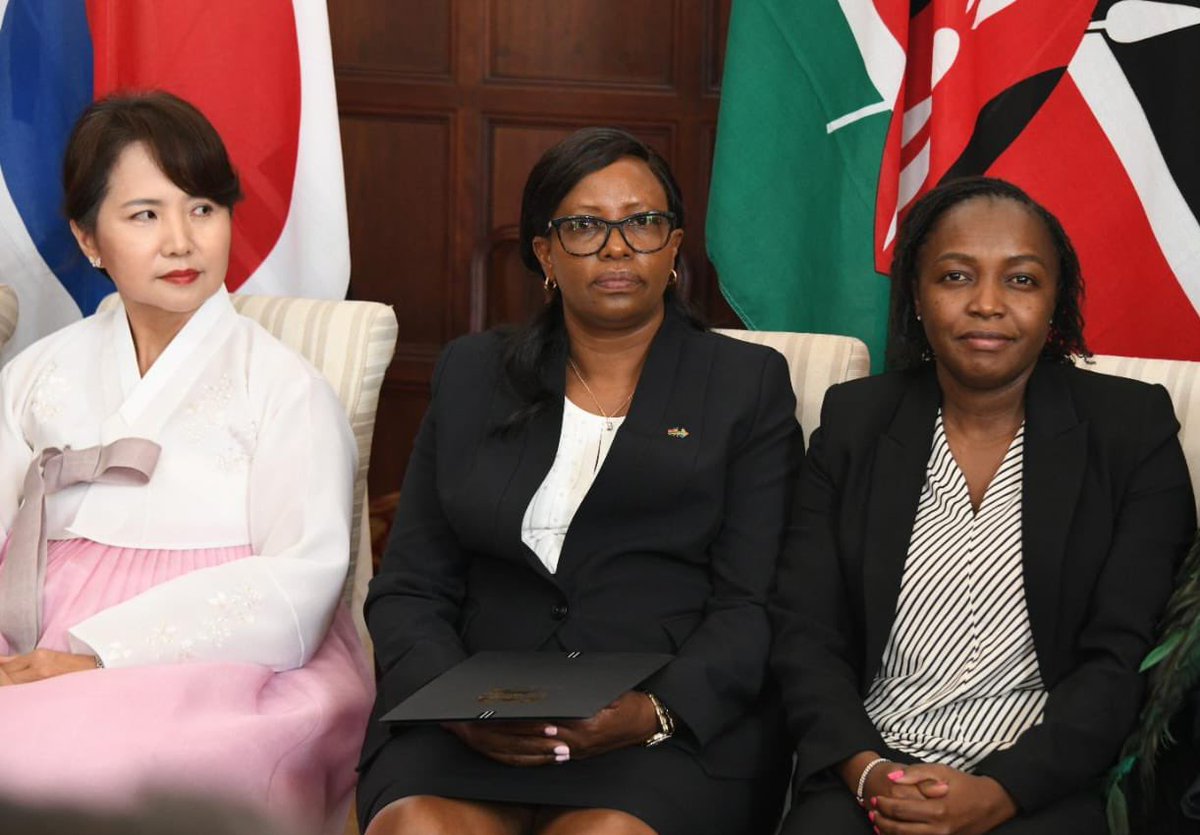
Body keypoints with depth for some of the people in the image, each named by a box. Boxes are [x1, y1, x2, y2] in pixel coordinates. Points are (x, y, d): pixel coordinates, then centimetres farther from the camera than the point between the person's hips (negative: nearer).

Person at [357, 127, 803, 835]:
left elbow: (753, 608, 2)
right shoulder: (472, 376, 18)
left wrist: (654, 712, -16)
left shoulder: (748, 384, 11)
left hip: (677, 729, -1)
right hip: (472, 730, 2)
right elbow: (409, 589, 12)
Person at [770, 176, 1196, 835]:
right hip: (868, 775, 2)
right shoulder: (855, 421, 9)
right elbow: (804, 631, 5)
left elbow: (1125, 656, -3)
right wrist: (865, 771, -12)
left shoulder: (1133, 429, 3)